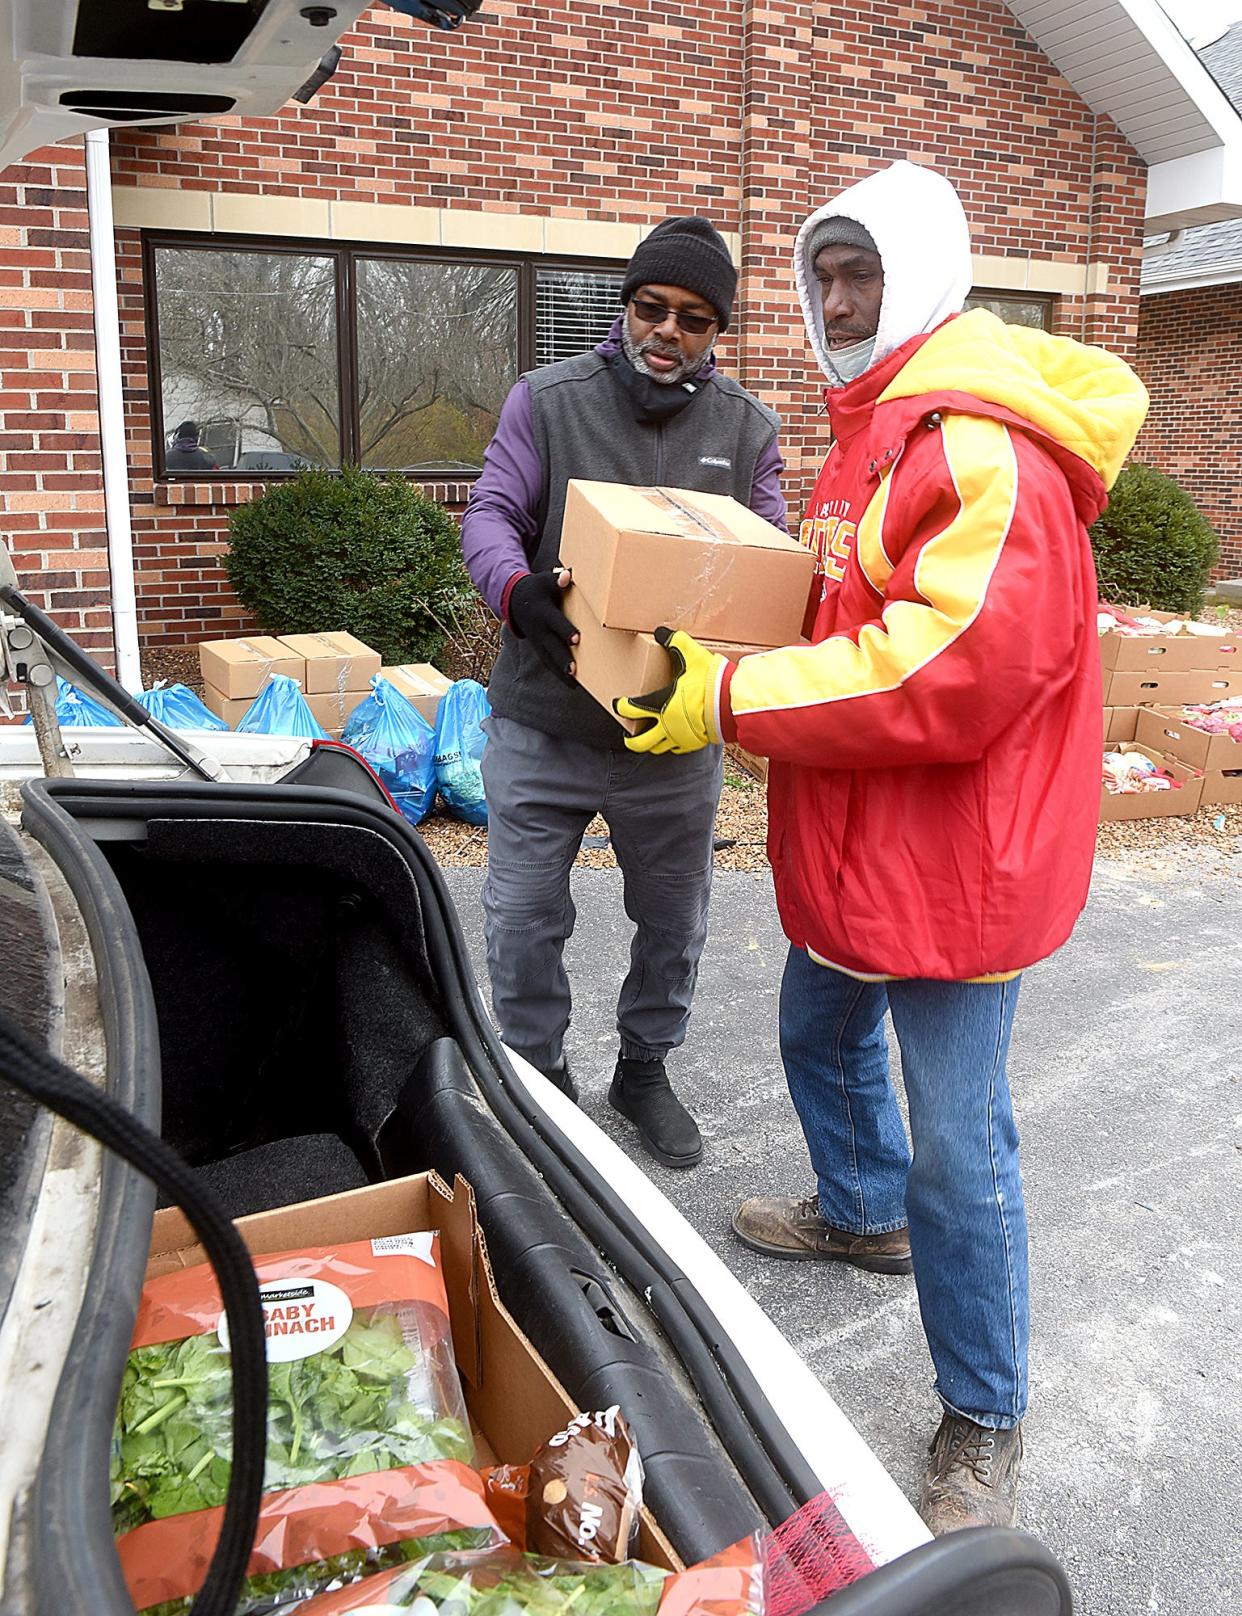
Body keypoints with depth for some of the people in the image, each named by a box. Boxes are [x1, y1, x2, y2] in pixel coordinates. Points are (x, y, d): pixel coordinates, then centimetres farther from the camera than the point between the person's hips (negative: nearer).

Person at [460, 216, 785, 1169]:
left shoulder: (749, 429, 3)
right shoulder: (547, 400, -2)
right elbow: (491, 514, -5)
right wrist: (518, 590, -27)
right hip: (543, 724, -1)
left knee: (673, 920, 16)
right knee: (523, 918, 8)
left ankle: (644, 1068, 39)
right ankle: (538, 1075, 31)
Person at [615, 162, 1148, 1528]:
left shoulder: (986, 449, -21)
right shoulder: (872, 423, 14)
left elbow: (947, 673, -31)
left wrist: (731, 699, -25)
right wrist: (715, 653, 5)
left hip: (952, 855, -10)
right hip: (850, 845, 10)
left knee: (960, 1143, 1)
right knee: (821, 1035, 28)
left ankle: (983, 1422, 21)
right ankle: (864, 1210, 56)